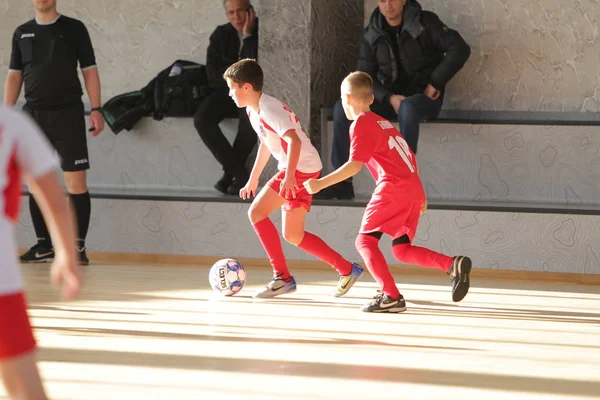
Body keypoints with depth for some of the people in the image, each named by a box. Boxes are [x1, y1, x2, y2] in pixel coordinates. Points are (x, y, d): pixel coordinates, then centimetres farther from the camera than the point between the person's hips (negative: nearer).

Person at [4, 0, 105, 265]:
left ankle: (78, 246, -3)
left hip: (68, 113, -3)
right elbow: (14, 76, 14)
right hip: (33, 114, 3)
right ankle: (43, 246, 11)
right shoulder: (22, 33, 11)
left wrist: (96, 109, -7)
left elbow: (89, 71, 2)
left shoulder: (74, 29, 3)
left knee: (75, 182, -8)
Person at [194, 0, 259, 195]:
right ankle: (239, 172, -22)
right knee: (202, 119, -25)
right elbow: (213, 73, 1)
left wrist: (248, 35, -16)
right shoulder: (221, 35, 7)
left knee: (251, 117, -37)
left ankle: (230, 172, -18)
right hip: (225, 91, 4)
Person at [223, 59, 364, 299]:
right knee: (293, 236, 10)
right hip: (298, 171, 10)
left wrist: (289, 176, -39)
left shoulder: (269, 109, -18)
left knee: (257, 212, -14)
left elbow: (293, 139, -30)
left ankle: (282, 277, -8)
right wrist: (253, 180, 30)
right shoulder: (253, 111, 11)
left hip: (301, 168, -10)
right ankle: (347, 270, 14)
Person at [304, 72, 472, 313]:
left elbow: (354, 165, -12)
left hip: (393, 187, -8)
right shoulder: (384, 123, 25)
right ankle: (453, 265, -4)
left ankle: (391, 296, -15)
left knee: (365, 241, -3)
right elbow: (409, 158, 26)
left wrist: (321, 183, -8)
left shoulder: (361, 124, -1)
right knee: (401, 249, 14)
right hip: (414, 189, 8)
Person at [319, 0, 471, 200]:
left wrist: (435, 83, -15)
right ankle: (343, 182, -19)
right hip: (389, 98, 4)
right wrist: (390, 98, -15)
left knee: (408, 108, -41)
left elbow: (460, 49, -14)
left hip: (423, 97, -4)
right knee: (343, 108, -18)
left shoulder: (424, 23, -7)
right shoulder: (372, 34, 5)